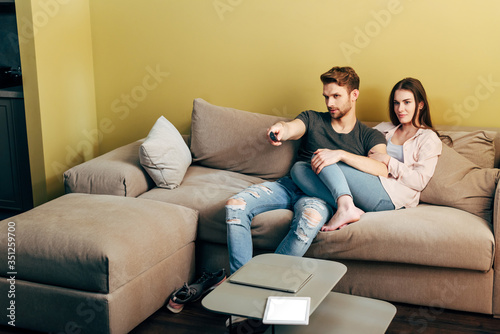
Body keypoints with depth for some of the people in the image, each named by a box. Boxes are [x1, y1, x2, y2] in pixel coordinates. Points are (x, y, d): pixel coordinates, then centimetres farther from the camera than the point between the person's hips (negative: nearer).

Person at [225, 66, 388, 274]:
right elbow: (291, 128, -6)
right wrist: (280, 129, -32)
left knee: (311, 218, -41)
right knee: (235, 205, -22)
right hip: (289, 184, 4)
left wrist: (340, 154, -23)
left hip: (322, 194, -3)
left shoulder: (370, 136, 11)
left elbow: (383, 169, -10)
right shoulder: (313, 119, 19)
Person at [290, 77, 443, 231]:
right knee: (298, 168, -13)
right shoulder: (384, 128, 30)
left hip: (390, 195, -7)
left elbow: (420, 181, -1)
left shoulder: (429, 139, 12)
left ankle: (346, 208, -37)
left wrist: (387, 160, -5)